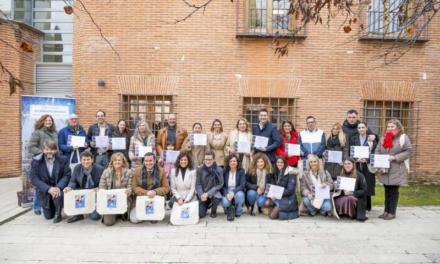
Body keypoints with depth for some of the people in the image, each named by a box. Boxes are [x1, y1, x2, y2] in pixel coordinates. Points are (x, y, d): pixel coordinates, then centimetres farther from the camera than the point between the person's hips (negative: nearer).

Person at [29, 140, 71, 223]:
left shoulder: (63, 160, -9)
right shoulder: (36, 161, -9)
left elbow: (67, 175, -11)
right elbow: (34, 179, -14)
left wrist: (58, 187, -29)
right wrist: (48, 189, -26)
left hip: (58, 187, -1)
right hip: (44, 190, 1)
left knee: (58, 195, -36)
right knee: (48, 216, 3)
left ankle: (58, 214, -4)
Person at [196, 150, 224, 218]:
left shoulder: (219, 170, -10)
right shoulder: (200, 169, -6)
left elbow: (220, 185, -12)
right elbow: (198, 185, -4)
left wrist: (208, 194, -22)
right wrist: (201, 195, -22)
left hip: (213, 192, -1)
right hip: (202, 195, 1)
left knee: (217, 197, -35)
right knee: (200, 214, -11)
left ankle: (213, 210, 0)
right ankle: (206, 206, 26)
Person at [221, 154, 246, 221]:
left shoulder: (241, 171, -3)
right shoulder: (225, 171, 1)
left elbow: (242, 185, -12)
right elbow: (222, 185, -1)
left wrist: (233, 192, -27)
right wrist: (227, 194, -21)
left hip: (237, 192, 0)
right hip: (227, 192, 0)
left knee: (239, 195, -36)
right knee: (225, 202, -33)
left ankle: (238, 212, -6)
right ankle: (229, 211, 6)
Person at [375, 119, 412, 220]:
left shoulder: (403, 138, -4)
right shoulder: (383, 138, 11)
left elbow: (408, 151, -10)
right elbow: (377, 151, 9)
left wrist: (395, 157, -19)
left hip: (396, 170, -4)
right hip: (385, 169, 4)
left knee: (394, 190, 1)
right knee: (387, 190, 11)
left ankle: (392, 212, 10)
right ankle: (386, 210, 20)